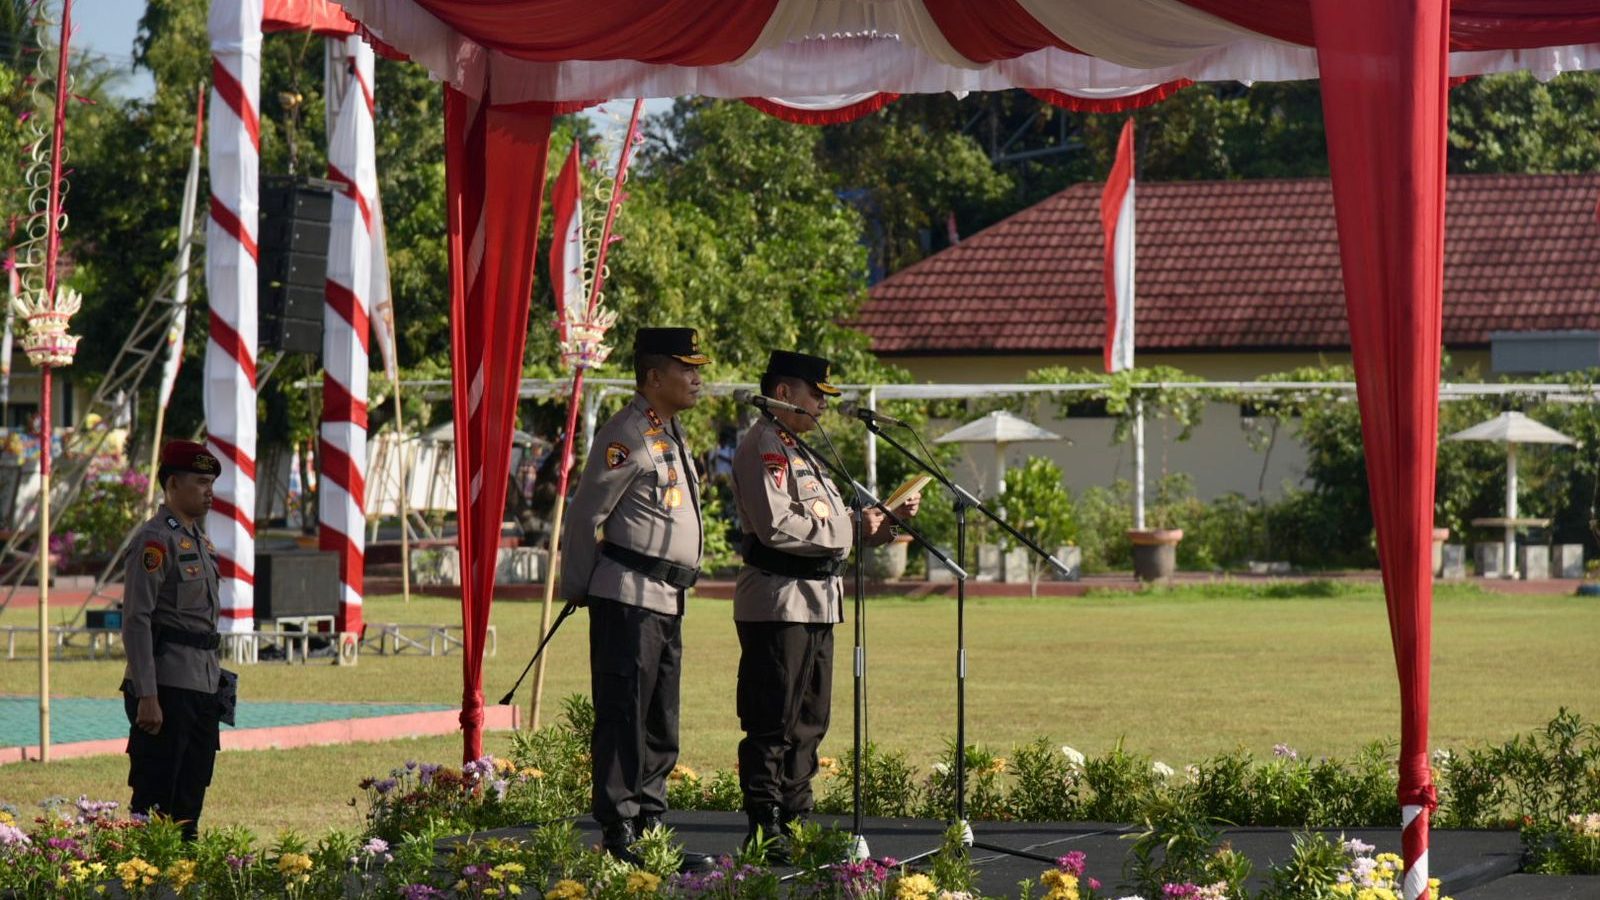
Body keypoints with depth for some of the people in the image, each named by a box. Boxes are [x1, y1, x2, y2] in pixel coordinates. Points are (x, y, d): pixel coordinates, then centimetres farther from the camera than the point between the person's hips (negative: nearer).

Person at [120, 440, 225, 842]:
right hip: (168, 686, -9)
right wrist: (146, 697, -22)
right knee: (155, 798, -6)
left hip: (203, 687, 9)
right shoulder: (155, 541, -12)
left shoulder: (199, 540, 17)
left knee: (190, 799, 11)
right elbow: (136, 622, -17)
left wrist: (216, 684, 21)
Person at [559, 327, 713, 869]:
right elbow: (585, 515, -12)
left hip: (668, 600, 10)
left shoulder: (671, 434, 17)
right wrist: (577, 590, -6)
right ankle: (617, 836, -7)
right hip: (629, 597, -10)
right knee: (623, 718, -8)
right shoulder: (627, 436, -13)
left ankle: (650, 829, 17)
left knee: (660, 725, 12)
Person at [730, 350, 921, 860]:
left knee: (808, 723, 14)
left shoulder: (800, 449, 22)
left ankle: (797, 822, 20)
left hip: (818, 604, 10)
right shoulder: (764, 447, -11)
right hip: (780, 602, -10)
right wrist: (851, 528, -14)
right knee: (772, 723, -8)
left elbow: (828, 525, 26)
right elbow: (777, 527, -22)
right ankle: (765, 832, -7)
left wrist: (888, 520, 11)